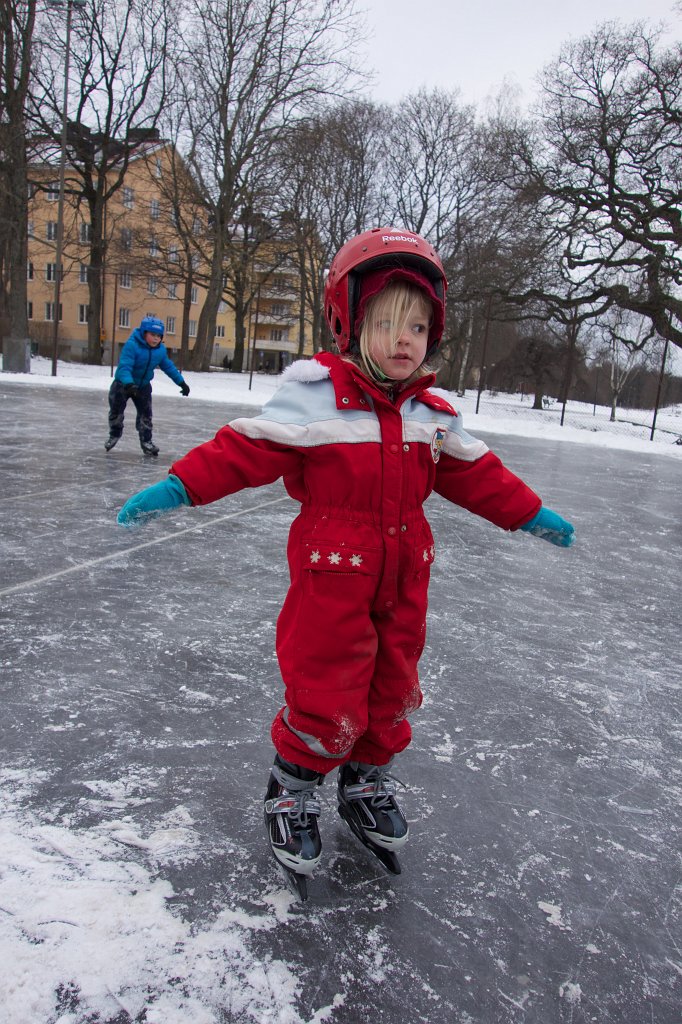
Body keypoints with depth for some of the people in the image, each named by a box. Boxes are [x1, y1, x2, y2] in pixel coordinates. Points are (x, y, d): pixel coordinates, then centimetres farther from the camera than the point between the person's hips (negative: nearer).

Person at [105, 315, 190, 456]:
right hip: (122, 384, -4)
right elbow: (124, 367, -38)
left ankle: (146, 441, 12)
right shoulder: (131, 345, -31)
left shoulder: (161, 349, -11)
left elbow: (169, 366, 4)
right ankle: (114, 434, 30)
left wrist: (181, 382, 4)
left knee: (146, 413, 2)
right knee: (116, 411, 7)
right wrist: (129, 384, -53)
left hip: (143, 386, 4)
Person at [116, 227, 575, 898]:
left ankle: (367, 781, 41)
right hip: (331, 573, -5)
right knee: (324, 697, 0)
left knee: (392, 689, 17)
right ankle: (291, 791, 28)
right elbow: (246, 450, -16)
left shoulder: (433, 415, 5)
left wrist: (528, 513, 19)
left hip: (403, 577, 6)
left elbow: (474, 475, 15)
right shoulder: (314, 396, -12)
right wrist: (178, 486, -26)